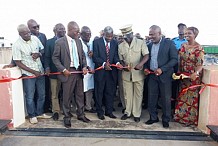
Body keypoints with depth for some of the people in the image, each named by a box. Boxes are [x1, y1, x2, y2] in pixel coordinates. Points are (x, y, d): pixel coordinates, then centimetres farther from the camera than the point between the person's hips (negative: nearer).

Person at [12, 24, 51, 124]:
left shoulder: (35, 39, -2)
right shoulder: (17, 45, -13)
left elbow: (43, 49, 12)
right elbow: (18, 63, -11)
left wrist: (38, 54, -12)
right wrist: (33, 71, -14)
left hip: (40, 72, 4)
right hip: (28, 74, -4)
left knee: (42, 94, 14)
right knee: (30, 97, 7)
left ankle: (40, 113, 32)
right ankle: (32, 116, 26)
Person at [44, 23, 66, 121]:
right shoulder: (49, 42, 5)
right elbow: (47, 56, 1)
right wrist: (47, 67, -14)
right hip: (54, 72, -1)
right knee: (54, 93, 7)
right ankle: (55, 112, 20)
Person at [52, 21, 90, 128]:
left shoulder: (78, 41, 8)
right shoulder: (60, 42, -8)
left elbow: (83, 55, 14)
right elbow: (55, 58, -6)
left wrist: (84, 66, -2)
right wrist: (63, 69, -14)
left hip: (79, 71, 5)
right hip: (68, 72, -5)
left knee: (80, 94, 14)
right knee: (67, 96, 5)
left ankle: (80, 114, 30)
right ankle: (67, 117, 21)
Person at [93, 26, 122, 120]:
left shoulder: (115, 43, 7)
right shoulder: (97, 42, -4)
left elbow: (115, 56, 4)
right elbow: (95, 57, -10)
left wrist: (117, 62, -18)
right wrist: (104, 63, -24)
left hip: (111, 71, 3)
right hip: (100, 71, -3)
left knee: (110, 92, 11)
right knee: (99, 93, 8)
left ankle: (109, 111, 25)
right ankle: (100, 112, 23)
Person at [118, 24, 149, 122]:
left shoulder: (141, 43, -5)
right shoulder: (121, 46, 5)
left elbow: (146, 55, -11)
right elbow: (121, 59, 11)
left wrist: (141, 63, -31)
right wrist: (124, 65, -11)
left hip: (138, 73, -2)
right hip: (126, 74, 3)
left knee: (138, 94, 7)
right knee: (127, 94, 12)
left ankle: (137, 114, 21)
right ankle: (127, 112, 28)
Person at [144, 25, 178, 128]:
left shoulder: (169, 43, -5)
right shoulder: (149, 45, 10)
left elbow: (174, 59, -9)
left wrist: (162, 69, -18)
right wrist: (146, 68, -1)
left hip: (164, 75, -4)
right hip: (152, 75, 4)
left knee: (166, 99, 5)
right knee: (151, 98, 8)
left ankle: (166, 120, 21)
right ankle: (153, 117, 25)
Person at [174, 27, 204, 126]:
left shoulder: (198, 48, -15)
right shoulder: (183, 46, 4)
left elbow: (200, 64, -21)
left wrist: (196, 73, -39)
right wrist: (178, 72, 4)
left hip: (193, 76, -6)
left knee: (192, 97, 6)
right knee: (182, 96, 15)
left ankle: (191, 119, 24)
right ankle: (181, 116, 32)